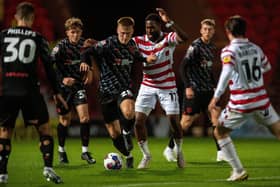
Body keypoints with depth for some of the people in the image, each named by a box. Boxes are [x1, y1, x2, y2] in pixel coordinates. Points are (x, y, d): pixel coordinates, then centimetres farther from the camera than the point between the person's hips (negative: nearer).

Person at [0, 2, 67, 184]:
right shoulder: (38, 38, 5)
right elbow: (49, 67, 5)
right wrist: (56, 92, 11)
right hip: (29, 90, -2)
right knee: (45, 128, 10)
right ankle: (48, 167, -4)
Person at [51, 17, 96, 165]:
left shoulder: (83, 44, -2)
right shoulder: (61, 47, -17)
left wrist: (88, 69, 2)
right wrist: (62, 79, -35)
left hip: (79, 85, 3)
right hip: (64, 87, -3)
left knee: (84, 116, -11)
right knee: (65, 120, 6)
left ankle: (85, 151, -3)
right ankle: (61, 150, 28)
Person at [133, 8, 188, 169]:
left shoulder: (168, 38, -14)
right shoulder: (140, 41, -7)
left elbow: (184, 38, -34)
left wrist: (169, 22, -45)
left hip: (167, 87, -2)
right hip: (148, 87, 2)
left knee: (174, 121, -5)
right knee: (139, 121, -7)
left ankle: (179, 152, 22)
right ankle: (146, 155, 12)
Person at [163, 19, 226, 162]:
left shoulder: (212, 48, 12)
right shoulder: (195, 46, -12)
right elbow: (183, 67, -16)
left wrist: (215, 86, 16)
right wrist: (187, 86, -22)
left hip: (208, 90, 7)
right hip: (194, 90, -7)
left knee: (216, 116, -5)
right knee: (187, 120, -2)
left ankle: (221, 153, -2)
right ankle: (170, 149, 14)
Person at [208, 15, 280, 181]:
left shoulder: (229, 51, -9)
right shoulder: (255, 48, 6)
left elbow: (227, 72, -26)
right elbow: (267, 67, 23)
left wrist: (217, 96, -27)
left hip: (240, 104, -4)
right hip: (261, 100, 4)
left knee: (220, 133, 13)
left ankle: (239, 171, 6)